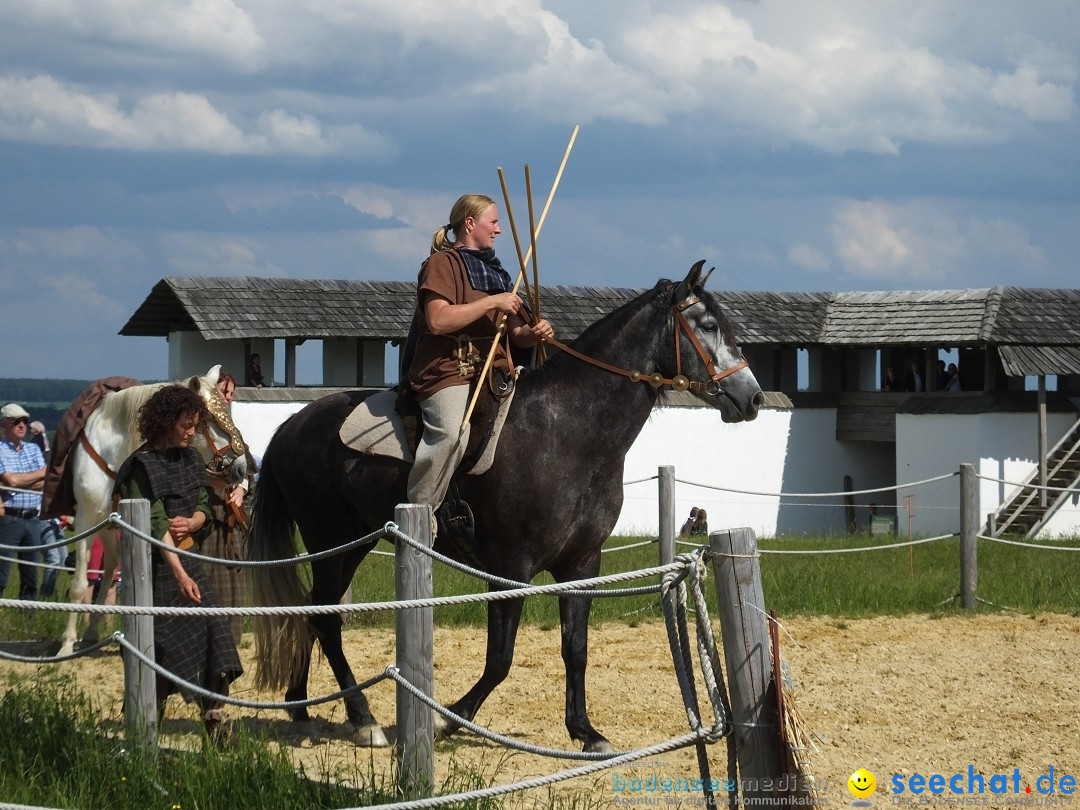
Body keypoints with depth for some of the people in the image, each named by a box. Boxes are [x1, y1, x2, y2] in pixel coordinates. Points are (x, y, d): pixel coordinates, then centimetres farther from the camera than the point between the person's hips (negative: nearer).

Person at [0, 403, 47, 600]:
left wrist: (19, 483, -11)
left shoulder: (34, 449, 14)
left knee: (31, 577, 9)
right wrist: (41, 473, -3)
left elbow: (45, 483, 3)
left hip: (33, 519, 6)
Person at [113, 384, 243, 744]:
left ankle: (216, 725, 1)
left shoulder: (190, 457, 10)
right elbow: (156, 523, -20)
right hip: (160, 566, -7)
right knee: (166, 646, -5)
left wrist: (192, 522, -14)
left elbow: (204, 505, 11)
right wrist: (180, 575, -28)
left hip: (190, 560, 7)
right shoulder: (144, 465, -13)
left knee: (215, 634, -3)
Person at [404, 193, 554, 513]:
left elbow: (517, 334, 24)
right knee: (452, 432, -34)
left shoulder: (495, 272, 26)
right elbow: (438, 321, -15)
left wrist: (534, 333, 0)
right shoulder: (443, 263, 1)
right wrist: (492, 303, -14)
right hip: (447, 369, -9)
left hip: (495, 369, 9)